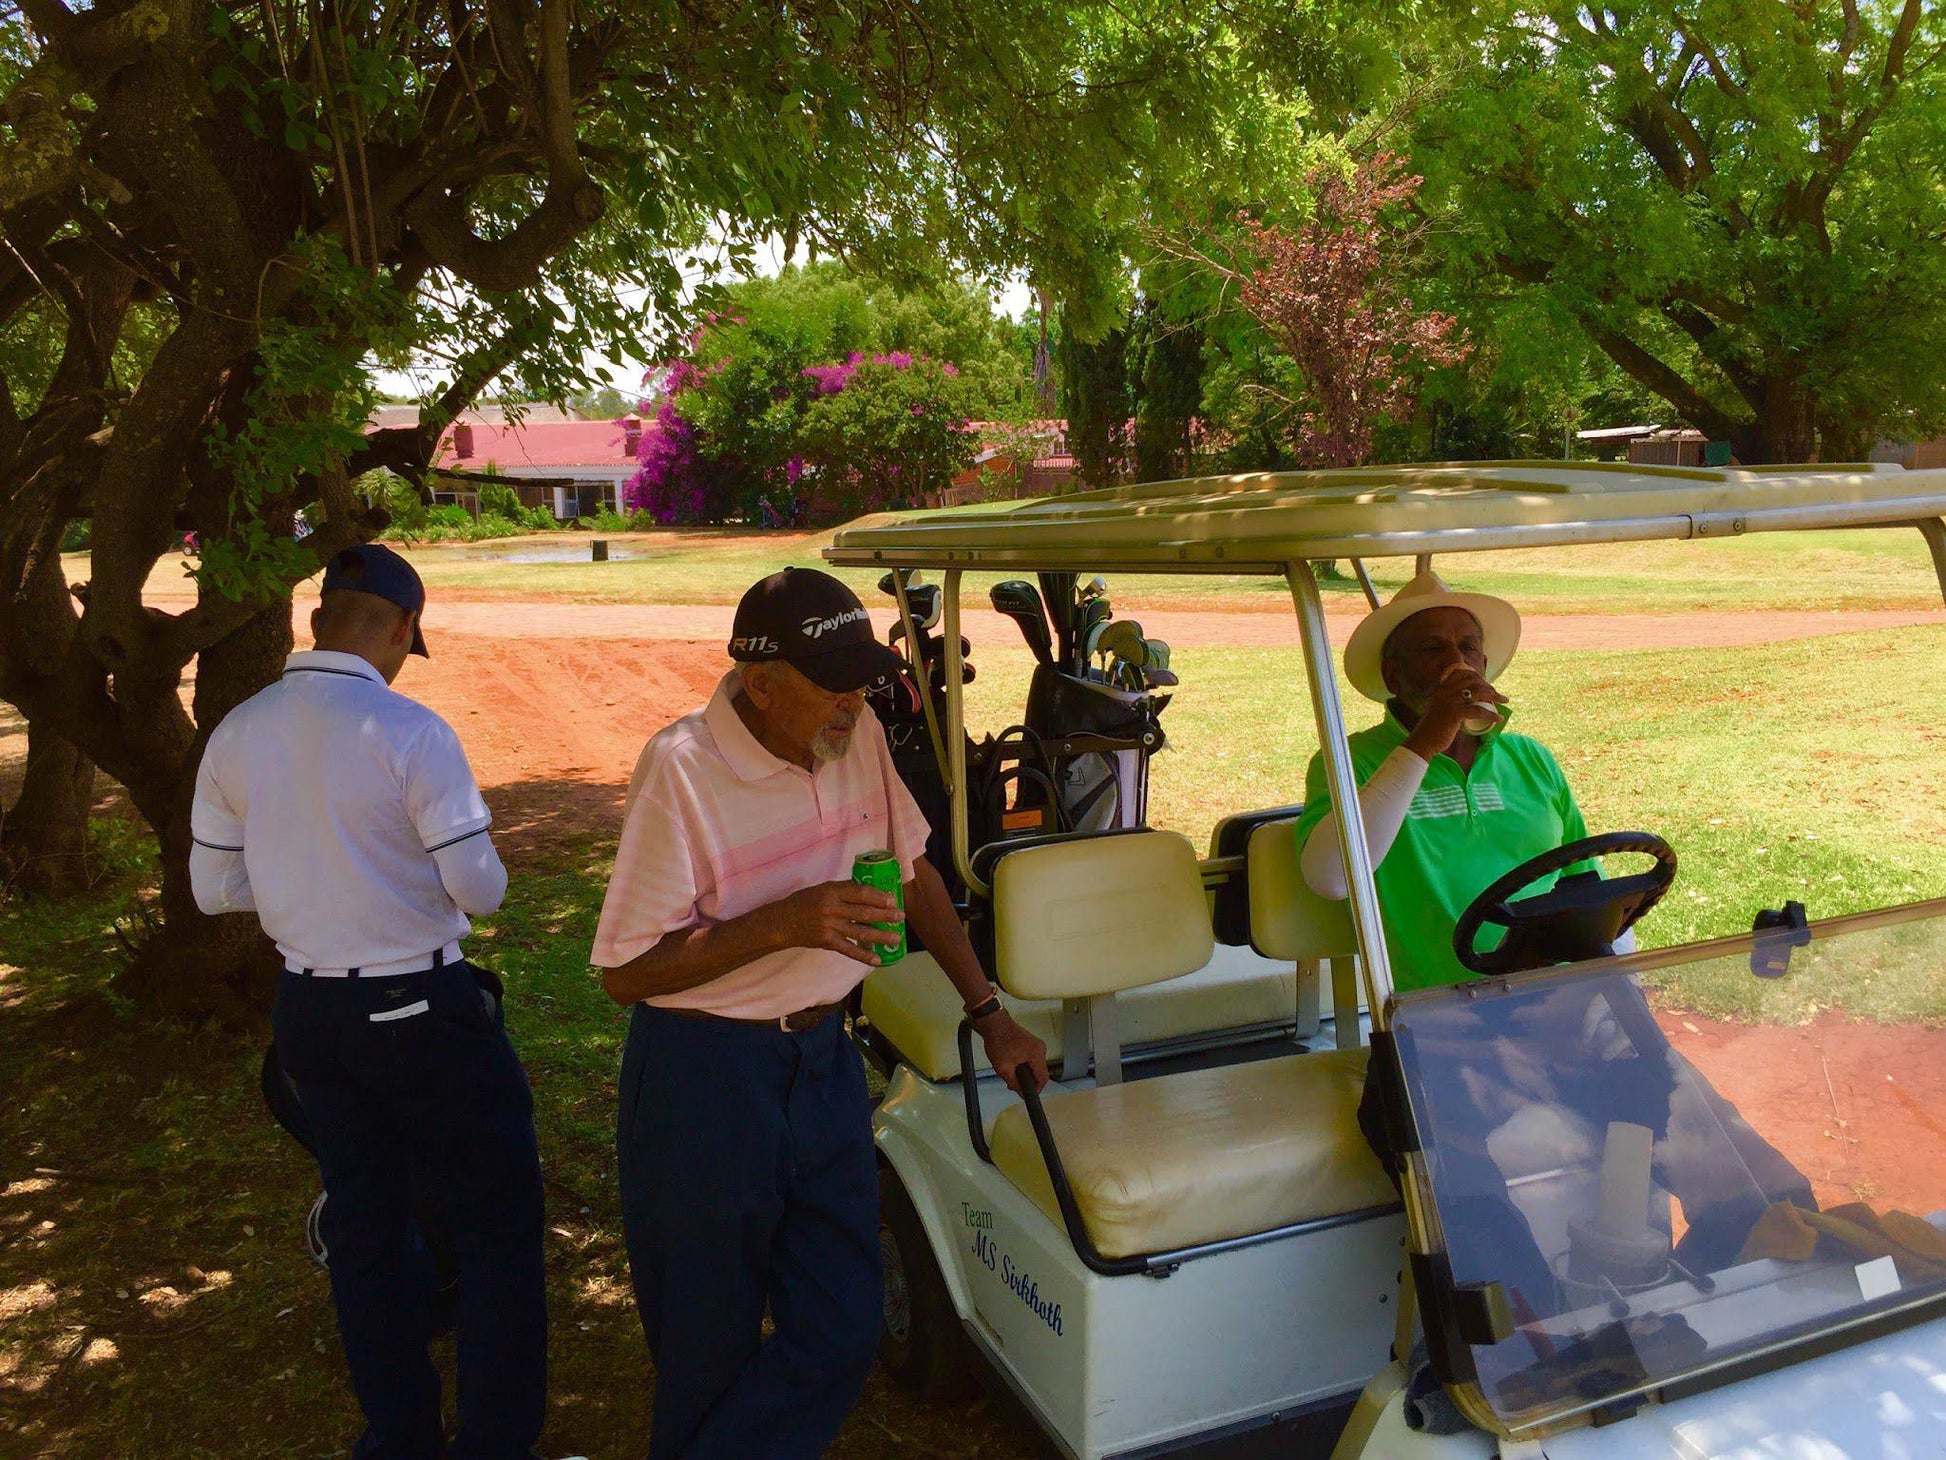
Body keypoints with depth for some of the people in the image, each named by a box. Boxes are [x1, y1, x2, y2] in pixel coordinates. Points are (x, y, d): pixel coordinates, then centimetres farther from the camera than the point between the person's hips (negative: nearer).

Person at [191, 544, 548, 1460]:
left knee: (362, 1217, 20)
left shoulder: (235, 736, -1)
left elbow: (216, 887, 7)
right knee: (499, 1217, 8)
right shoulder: (409, 733, -19)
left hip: (307, 1008, 7)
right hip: (418, 1009, -7)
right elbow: (479, 887, -16)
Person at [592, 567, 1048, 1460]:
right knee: (711, 1353, 10)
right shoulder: (683, 766, -20)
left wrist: (986, 1011, 11)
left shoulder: (857, 736, -2)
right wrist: (784, 923, -27)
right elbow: (624, 971, -17)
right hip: (705, 1077, -5)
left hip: (823, 1058, 5)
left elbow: (912, 871, 12)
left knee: (841, 1336, 7)